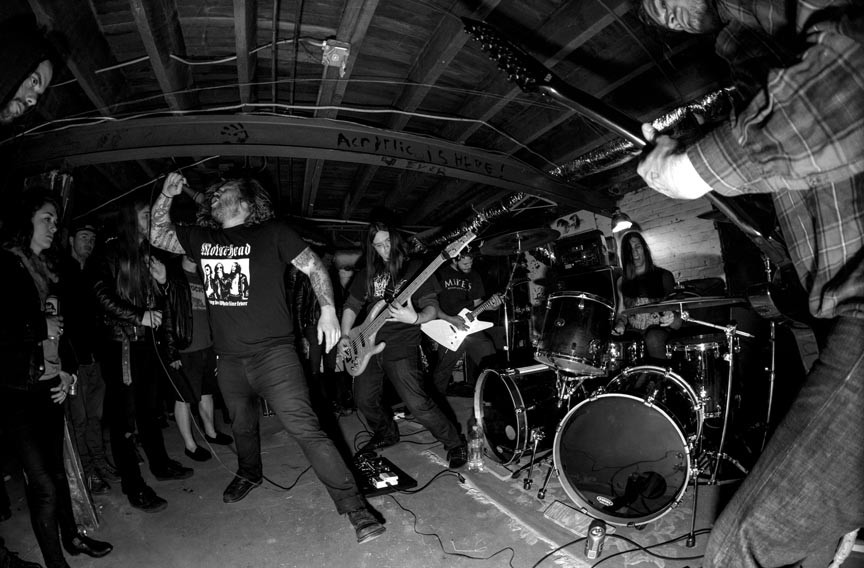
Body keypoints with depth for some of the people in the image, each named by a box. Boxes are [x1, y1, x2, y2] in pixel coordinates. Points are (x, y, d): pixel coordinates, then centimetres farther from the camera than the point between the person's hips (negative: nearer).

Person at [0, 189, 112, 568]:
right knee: (43, 484, -2)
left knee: (57, 469, 18)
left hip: (50, 386, 6)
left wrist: (67, 369, 6)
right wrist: (41, 328, -11)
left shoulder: (50, 271, 12)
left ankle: (72, 538, 35)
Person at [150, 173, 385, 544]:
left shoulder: (272, 233, -4)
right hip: (228, 358, 6)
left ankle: (353, 506, -7)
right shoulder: (202, 239, 12)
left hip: (272, 352, -6)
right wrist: (167, 195, 11)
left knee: (304, 427, -14)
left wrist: (327, 310, -16)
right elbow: (158, 236, 22)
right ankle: (249, 474, 54)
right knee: (242, 426, 25)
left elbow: (313, 266, -4)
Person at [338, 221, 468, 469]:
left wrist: (415, 318, -30)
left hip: (401, 347, -6)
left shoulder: (415, 270, -3)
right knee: (364, 400, 14)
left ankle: (455, 445, 9)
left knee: (418, 403, -13)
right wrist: (345, 335, 1)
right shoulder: (368, 273, 10)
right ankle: (386, 434, 42)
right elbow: (351, 305, 15)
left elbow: (432, 308, -9)